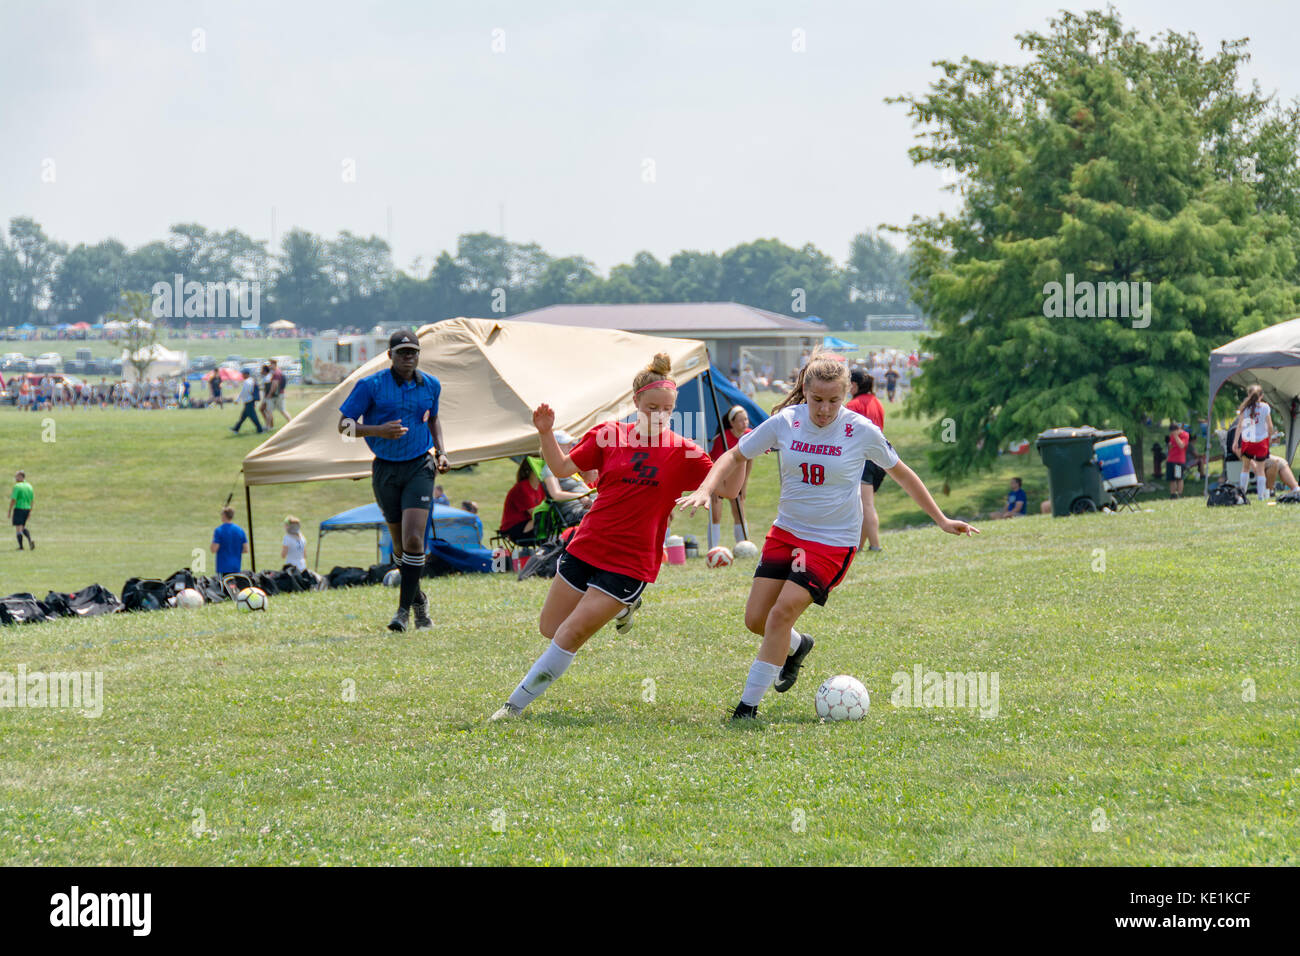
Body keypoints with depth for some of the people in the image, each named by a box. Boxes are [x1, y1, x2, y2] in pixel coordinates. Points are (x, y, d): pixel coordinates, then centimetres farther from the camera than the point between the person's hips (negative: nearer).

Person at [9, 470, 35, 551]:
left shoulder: (17, 486, -11)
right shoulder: (29, 486, 8)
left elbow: (13, 500, -14)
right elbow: (32, 500, 12)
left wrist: (9, 511, -8)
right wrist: (30, 512, 19)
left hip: (18, 508, -6)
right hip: (27, 509, 6)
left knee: (18, 528, 0)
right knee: (23, 527, 18)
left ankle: (20, 546, -1)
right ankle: (30, 540, -3)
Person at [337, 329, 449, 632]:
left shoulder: (431, 386, 2)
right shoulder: (371, 385, -9)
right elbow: (344, 425, -9)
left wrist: (441, 451, 7)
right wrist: (379, 430, -25)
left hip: (420, 468, 0)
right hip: (385, 470, 0)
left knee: (414, 539, -16)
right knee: (400, 543, 10)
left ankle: (405, 609, -10)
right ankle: (418, 599, 32)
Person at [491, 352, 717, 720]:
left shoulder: (682, 453, -5)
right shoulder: (609, 435, 1)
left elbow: (729, 489, -6)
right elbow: (562, 467, 5)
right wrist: (546, 433, -11)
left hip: (629, 562, -4)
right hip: (586, 547, 4)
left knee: (570, 635, -12)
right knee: (549, 629, 15)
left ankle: (515, 705, -1)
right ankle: (623, 606, 38)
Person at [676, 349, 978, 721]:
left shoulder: (861, 430, -13)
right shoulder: (785, 422, -7)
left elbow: (900, 472, 3)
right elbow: (735, 456, 5)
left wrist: (941, 520, 6)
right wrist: (705, 490, -13)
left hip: (834, 541, -4)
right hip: (787, 531, 4)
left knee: (782, 612, -19)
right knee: (756, 619, 3)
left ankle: (749, 703, -10)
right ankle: (797, 646, 38)